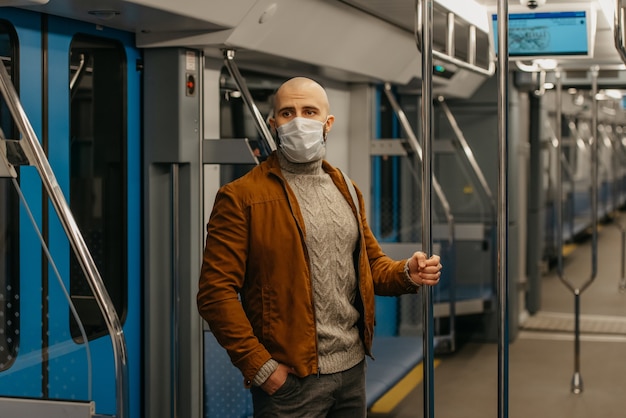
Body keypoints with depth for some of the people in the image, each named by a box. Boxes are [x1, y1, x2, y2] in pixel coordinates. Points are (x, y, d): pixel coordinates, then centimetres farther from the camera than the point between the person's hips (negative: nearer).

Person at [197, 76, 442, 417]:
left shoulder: (347, 191, 13)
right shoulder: (241, 197, -8)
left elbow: (371, 262, 21)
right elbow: (216, 292, -12)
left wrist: (407, 273, -1)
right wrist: (259, 366, -16)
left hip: (353, 367, 6)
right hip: (288, 377, -6)